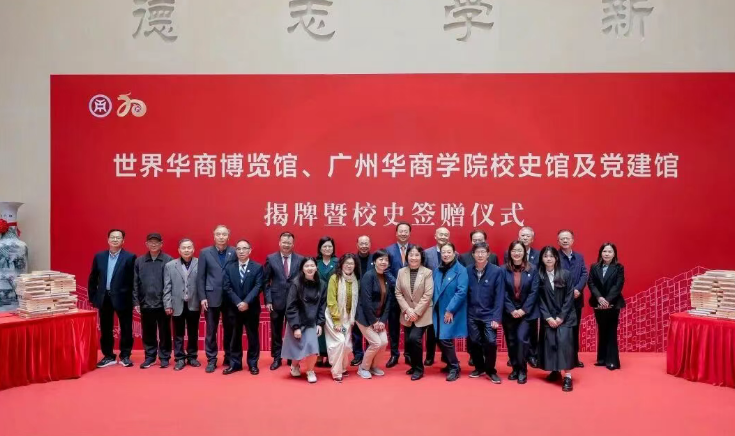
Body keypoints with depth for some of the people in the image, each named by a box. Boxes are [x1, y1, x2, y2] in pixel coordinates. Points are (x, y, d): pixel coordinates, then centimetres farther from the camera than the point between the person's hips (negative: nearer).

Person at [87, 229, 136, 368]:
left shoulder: (130, 257, -5)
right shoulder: (99, 256, 7)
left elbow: (133, 280, -7)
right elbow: (93, 278, 11)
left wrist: (133, 299, -11)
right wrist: (92, 297, 6)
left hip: (122, 298, -4)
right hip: (104, 297, 4)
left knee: (126, 328, 4)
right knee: (105, 329, 11)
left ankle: (125, 356, 17)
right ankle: (108, 356, 23)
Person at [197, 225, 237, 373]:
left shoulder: (235, 252, 0)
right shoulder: (205, 252, 3)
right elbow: (200, 277, 2)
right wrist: (202, 297, -4)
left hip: (230, 297, 0)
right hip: (211, 297, 0)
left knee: (230, 330, 9)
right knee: (211, 330, 6)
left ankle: (229, 358, 21)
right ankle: (211, 360, 16)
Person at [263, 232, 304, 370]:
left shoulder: (300, 259, 0)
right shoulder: (271, 258, 0)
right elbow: (266, 281, 1)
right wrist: (268, 300, -6)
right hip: (276, 300, 0)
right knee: (276, 332, 9)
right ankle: (277, 358, 21)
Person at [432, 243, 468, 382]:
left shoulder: (461, 270, -9)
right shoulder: (437, 270, 9)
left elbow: (461, 292, -16)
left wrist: (450, 310, -18)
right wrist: (434, 306, 2)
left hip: (452, 312, -6)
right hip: (439, 311, 6)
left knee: (446, 339, -11)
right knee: (440, 340, 8)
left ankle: (454, 368, 6)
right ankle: (450, 364, 28)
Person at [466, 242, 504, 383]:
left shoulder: (497, 271, -7)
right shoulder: (467, 271, 0)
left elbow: (499, 296, -8)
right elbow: (465, 293, 3)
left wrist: (497, 317, -13)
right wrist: (464, 314, -2)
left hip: (489, 315, -2)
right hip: (472, 315, 2)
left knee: (490, 342, -9)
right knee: (475, 343, 8)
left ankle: (491, 370, 12)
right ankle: (479, 368, 30)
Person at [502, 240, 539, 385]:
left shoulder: (531, 270, -2)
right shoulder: (504, 270, -2)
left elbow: (534, 292, -5)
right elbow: (503, 293, -4)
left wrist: (524, 309, -12)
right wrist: (512, 310, -12)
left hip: (526, 312, -1)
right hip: (509, 312, 1)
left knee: (521, 338, -11)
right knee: (511, 341, 6)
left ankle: (523, 370, 3)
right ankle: (515, 368, 22)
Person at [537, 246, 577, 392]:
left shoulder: (566, 274, -2)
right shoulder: (538, 276, -1)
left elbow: (569, 297, -4)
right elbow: (539, 299, -1)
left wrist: (561, 317, -10)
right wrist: (548, 317, -9)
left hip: (565, 316, -1)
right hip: (548, 317, 2)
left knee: (564, 341, -15)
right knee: (550, 343, -3)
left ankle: (568, 376, -12)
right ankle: (555, 371, 15)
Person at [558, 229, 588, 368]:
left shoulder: (579, 257, 10)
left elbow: (584, 274, 2)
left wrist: (577, 289, -15)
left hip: (576, 299, 5)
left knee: (575, 329, 13)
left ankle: (575, 358, 23)